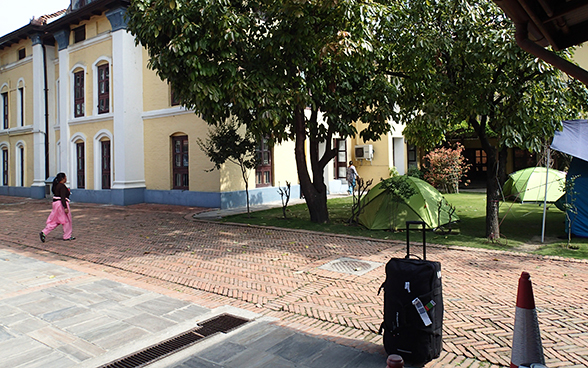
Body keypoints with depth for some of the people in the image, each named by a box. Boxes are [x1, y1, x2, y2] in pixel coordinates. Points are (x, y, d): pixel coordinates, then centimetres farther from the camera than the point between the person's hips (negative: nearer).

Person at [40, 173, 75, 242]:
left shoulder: (56, 185, 13)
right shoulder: (62, 186, -17)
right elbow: (62, 198, -23)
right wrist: (65, 208, -24)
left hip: (55, 203, 10)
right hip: (61, 204, -10)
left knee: (54, 221, 12)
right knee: (66, 220, 3)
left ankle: (44, 233, 1)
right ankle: (67, 236, 12)